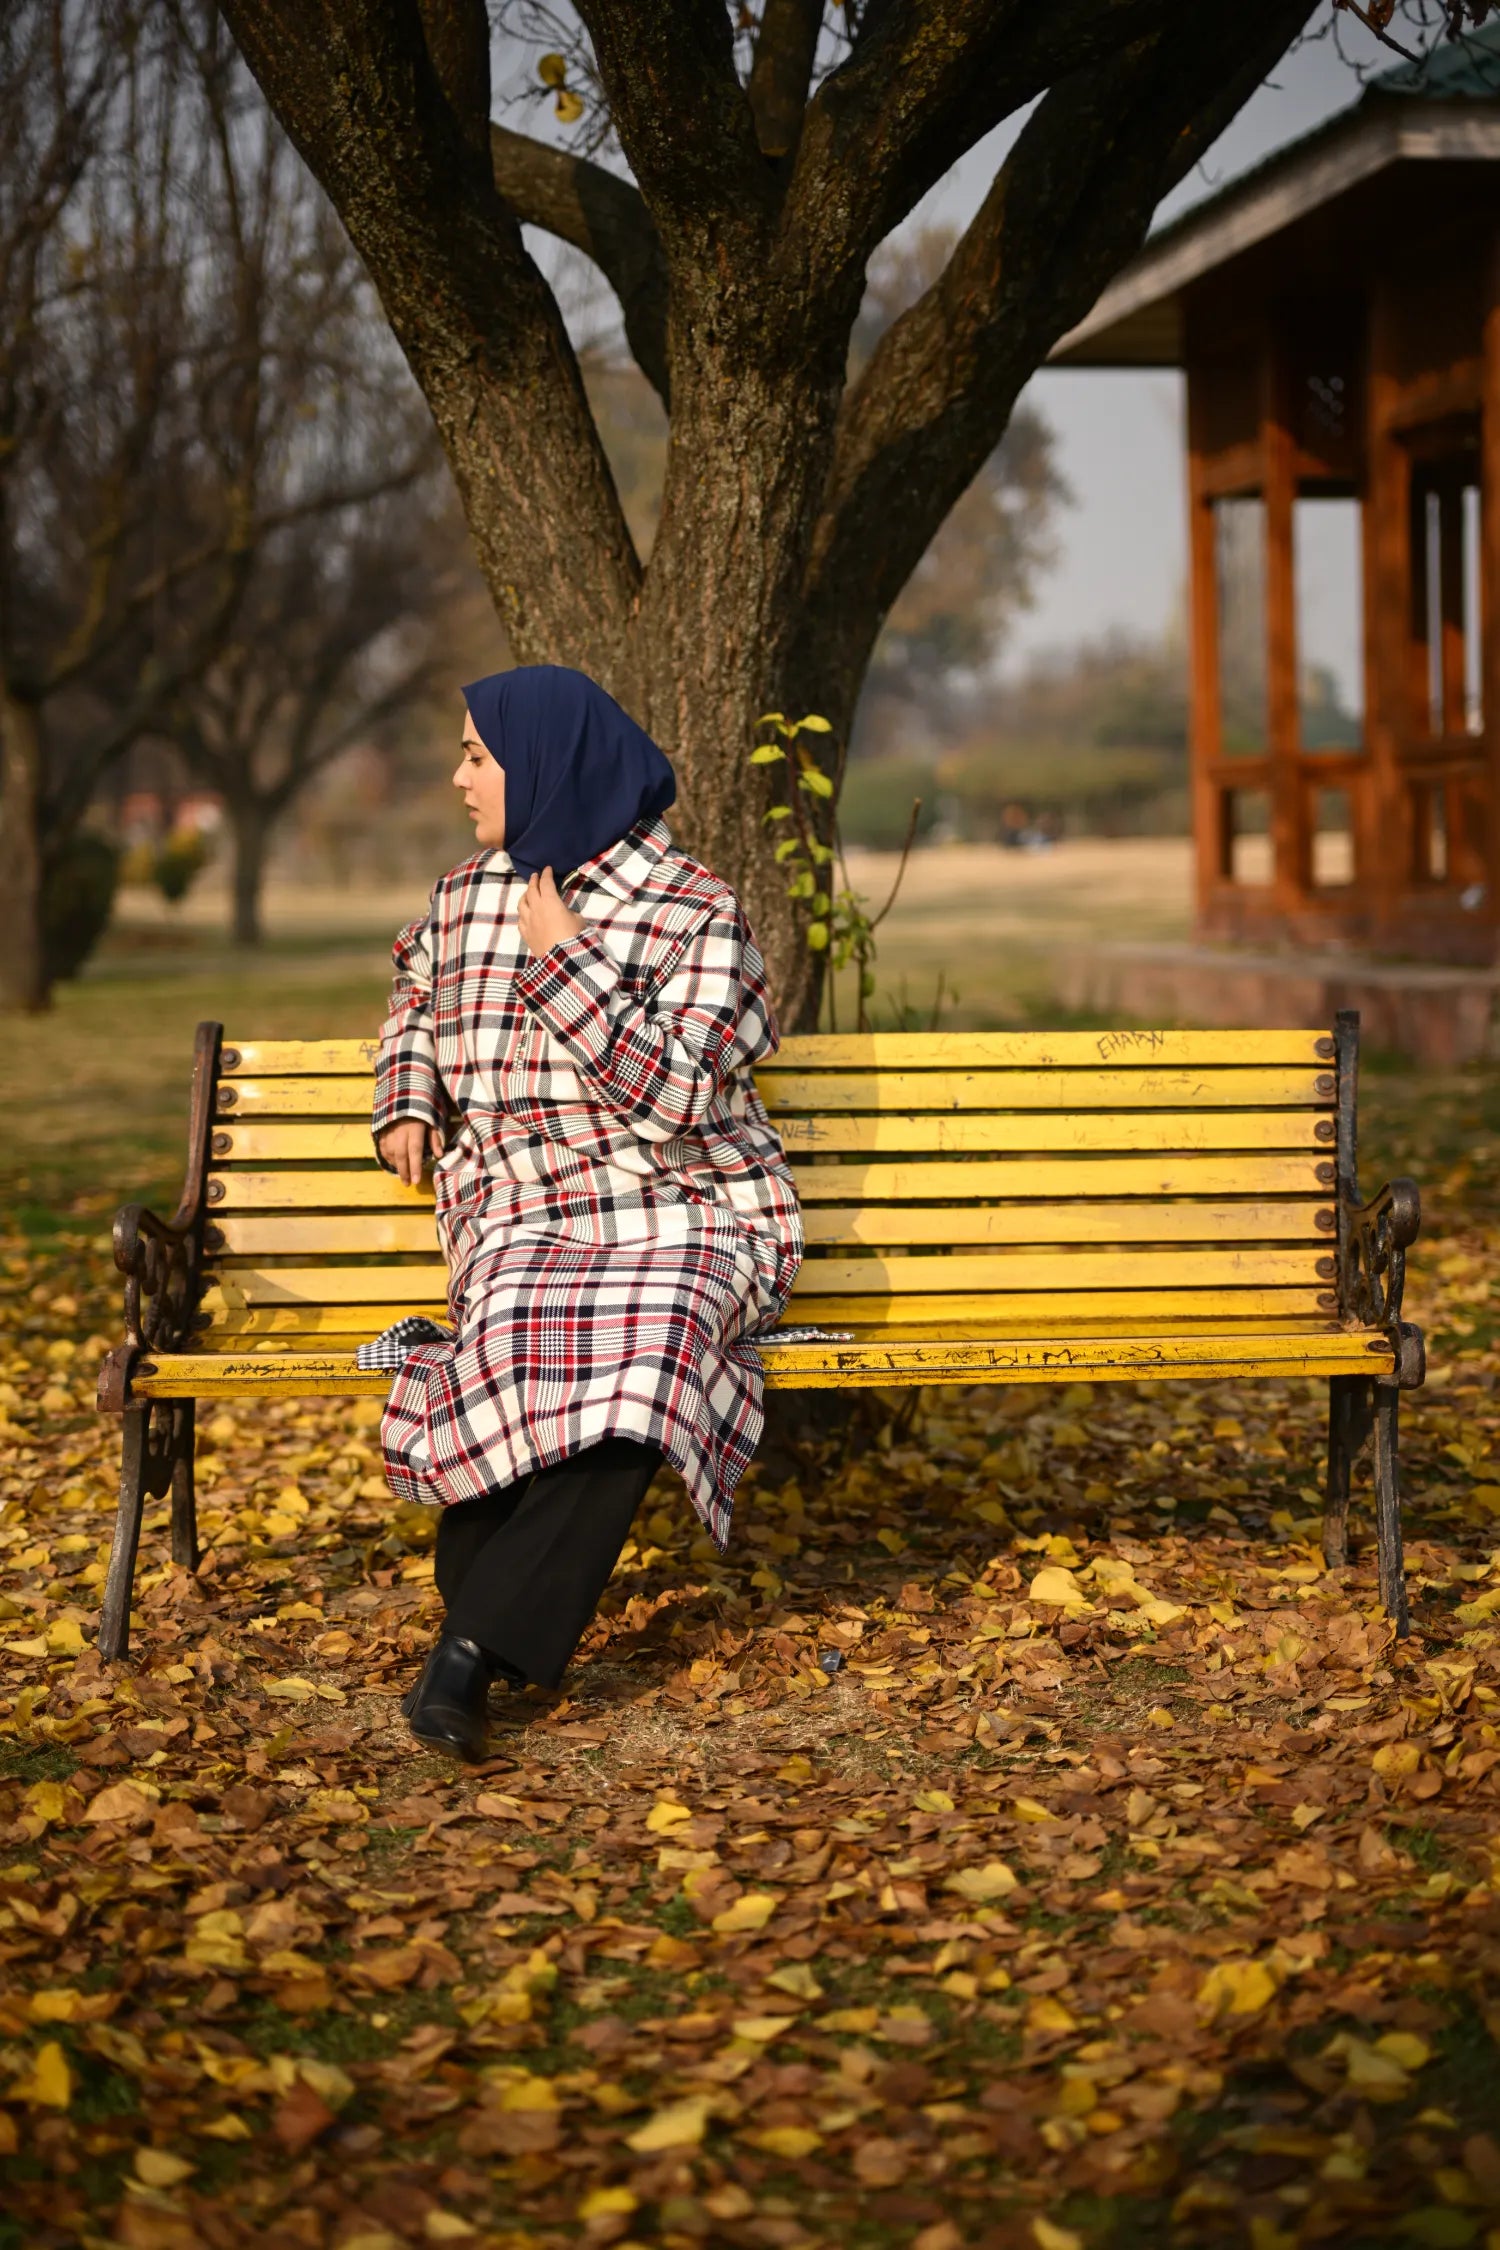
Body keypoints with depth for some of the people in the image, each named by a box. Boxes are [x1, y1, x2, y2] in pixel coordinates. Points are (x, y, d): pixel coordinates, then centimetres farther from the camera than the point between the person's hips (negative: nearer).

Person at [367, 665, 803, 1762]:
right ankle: (495, 1642, -26)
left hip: (685, 1211, -3)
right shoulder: (460, 899, 13)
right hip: (521, 1218, 3)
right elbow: (414, 1001, 36)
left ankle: (475, 1644, -33)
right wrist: (408, 1103, 17)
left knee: (644, 1351, -37)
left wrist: (563, 958, -14)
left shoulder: (696, 913, -4)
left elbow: (672, 1094, -15)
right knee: (522, 1350, -34)